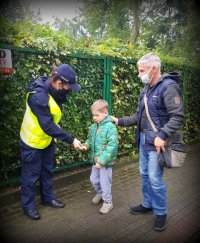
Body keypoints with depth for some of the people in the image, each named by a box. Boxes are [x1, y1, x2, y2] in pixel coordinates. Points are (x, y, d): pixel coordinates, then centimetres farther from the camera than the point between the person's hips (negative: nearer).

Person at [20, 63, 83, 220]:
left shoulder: (54, 90, -7)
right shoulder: (39, 96, -33)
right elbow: (47, 126, -34)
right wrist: (71, 140, -31)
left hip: (48, 138, 8)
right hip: (33, 140, -8)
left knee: (47, 170, 20)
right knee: (31, 174, 8)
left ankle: (47, 198, 39)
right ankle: (28, 205, 28)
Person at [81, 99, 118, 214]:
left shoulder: (110, 127, -21)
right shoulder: (93, 127, 2)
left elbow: (112, 146, -25)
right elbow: (90, 139, 18)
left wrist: (102, 160, -27)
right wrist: (86, 145, -5)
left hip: (105, 161, -7)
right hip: (95, 160, 7)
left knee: (105, 182, 6)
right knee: (94, 179, 21)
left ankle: (108, 202, 28)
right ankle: (100, 193, 49)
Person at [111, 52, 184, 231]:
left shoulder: (168, 86, -14)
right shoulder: (147, 88, 11)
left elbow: (178, 117, -21)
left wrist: (162, 136, -27)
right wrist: (120, 121, 10)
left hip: (157, 142, -8)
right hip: (143, 140, 8)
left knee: (155, 178, 0)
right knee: (145, 174, 17)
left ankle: (161, 213, 22)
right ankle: (147, 204, 37)